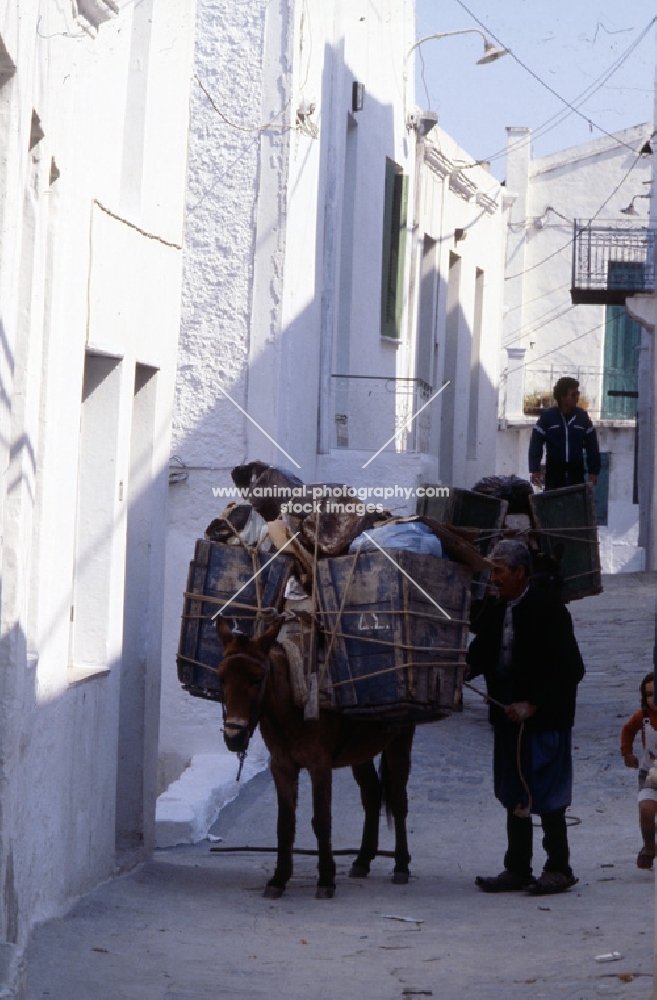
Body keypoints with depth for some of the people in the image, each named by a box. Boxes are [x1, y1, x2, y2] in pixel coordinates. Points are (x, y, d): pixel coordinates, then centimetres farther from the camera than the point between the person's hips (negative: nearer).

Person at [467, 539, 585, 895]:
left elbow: (570, 669, -14)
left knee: (547, 797, -2)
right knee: (515, 796, 11)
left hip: (543, 718, -7)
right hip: (508, 715, 7)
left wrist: (532, 705, -18)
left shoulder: (548, 610, -12)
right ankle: (517, 869, 17)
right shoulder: (494, 613, 8)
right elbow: (477, 661, 9)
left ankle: (558, 869, 8)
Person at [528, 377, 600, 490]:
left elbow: (592, 446, 8)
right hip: (554, 471, -2)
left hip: (576, 472, 2)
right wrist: (534, 470, -8)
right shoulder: (548, 416, -3)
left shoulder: (582, 416, 4)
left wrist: (593, 471, 3)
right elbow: (536, 444, -2)